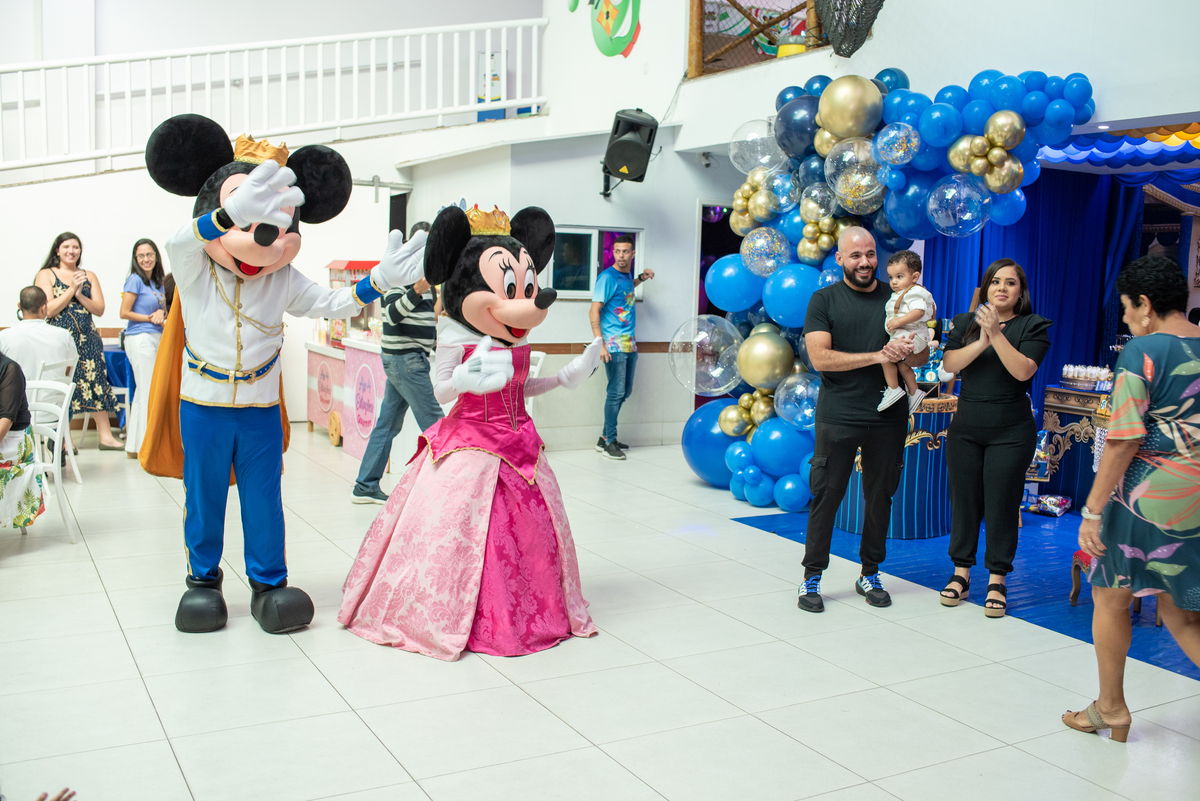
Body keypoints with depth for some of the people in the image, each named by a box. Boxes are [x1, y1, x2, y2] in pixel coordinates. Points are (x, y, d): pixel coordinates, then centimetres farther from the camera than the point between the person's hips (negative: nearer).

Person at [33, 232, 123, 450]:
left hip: (87, 339, 3)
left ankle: (106, 435, 3)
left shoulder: (89, 276, 14)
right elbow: (48, 310, -8)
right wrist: (71, 289, -11)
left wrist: (79, 295, -9)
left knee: (96, 382, 1)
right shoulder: (46, 275, 3)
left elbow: (100, 308, 5)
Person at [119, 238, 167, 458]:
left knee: (143, 392, 10)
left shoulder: (159, 282, 14)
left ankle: (135, 445, 16)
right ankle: (144, 445, -1)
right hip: (140, 339, -7)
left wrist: (162, 314, 0)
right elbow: (124, 313, -9)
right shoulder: (135, 280, -6)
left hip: (157, 338, 7)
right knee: (148, 391, -7)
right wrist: (150, 318, -7)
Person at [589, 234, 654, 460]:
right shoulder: (607, 276, -11)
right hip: (614, 344, -8)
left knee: (626, 392, 13)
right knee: (616, 393, -7)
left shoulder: (627, 275, 12)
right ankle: (609, 442, 1)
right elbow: (594, 311, -14)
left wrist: (641, 278, 21)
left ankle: (606, 438, 22)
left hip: (629, 343, 8)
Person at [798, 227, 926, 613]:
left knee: (880, 497, 11)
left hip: (888, 417, 3)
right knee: (826, 496, 0)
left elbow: (922, 356, 9)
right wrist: (877, 355, -16)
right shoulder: (824, 300, 1)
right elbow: (820, 358, -10)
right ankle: (812, 576, 12)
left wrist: (903, 352, -15)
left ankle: (870, 574, 25)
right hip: (838, 417, -3)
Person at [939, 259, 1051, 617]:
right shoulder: (966, 323, 9)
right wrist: (981, 342, -20)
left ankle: (997, 581, 11)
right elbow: (949, 364, -5)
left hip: (1011, 432, -3)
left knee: (1002, 504, -1)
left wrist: (996, 334, -23)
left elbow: (1023, 370, -15)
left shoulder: (1033, 327, 0)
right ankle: (961, 572, 19)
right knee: (964, 501, 7)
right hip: (966, 427, 3)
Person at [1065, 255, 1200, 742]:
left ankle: (1110, 708, 26)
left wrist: (1093, 510, -13)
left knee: (1111, 597, 13)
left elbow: (1124, 439, -17)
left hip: (1151, 496, -6)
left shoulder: (1142, 350, -12)